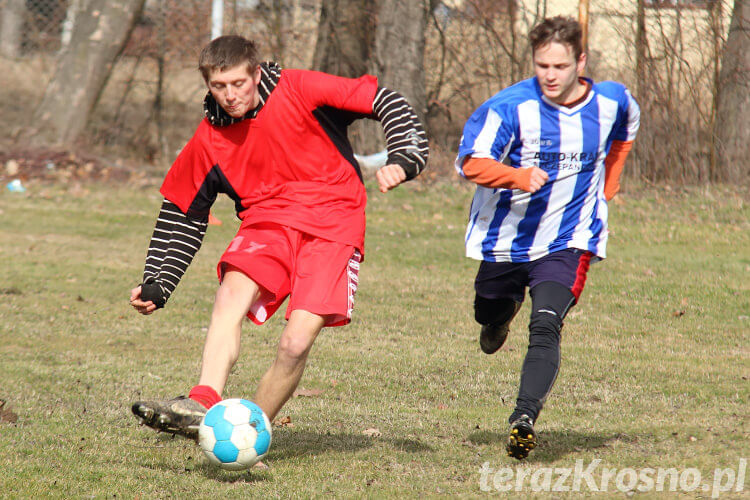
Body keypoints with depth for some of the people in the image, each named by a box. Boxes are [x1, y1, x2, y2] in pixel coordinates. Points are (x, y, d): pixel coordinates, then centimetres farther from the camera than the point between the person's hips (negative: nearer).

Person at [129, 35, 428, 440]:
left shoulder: (299, 91, -6)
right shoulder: (208, 141, 4)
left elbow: (385, 102, -3)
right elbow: (182, 213, 16)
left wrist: (403, 160, -17)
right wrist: (155, 286, 11)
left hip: (333, 225, -3)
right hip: (268, 220, 3)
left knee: (296, 344, -19)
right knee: (233, 289, -31)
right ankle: (204, 403, -45)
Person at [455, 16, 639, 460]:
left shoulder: (611, 103, -5)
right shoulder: (511, 107, -18)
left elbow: (627, 129, 21)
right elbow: (471, 163, -26)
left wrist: (606, 186, 14)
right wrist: (519, 176, -44)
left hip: (566, 243, -1)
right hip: (504, 240, 1)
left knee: (545, 328, -22)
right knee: (491, 318, 23)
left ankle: (525, 418, -31)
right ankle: (502, 317, 61)